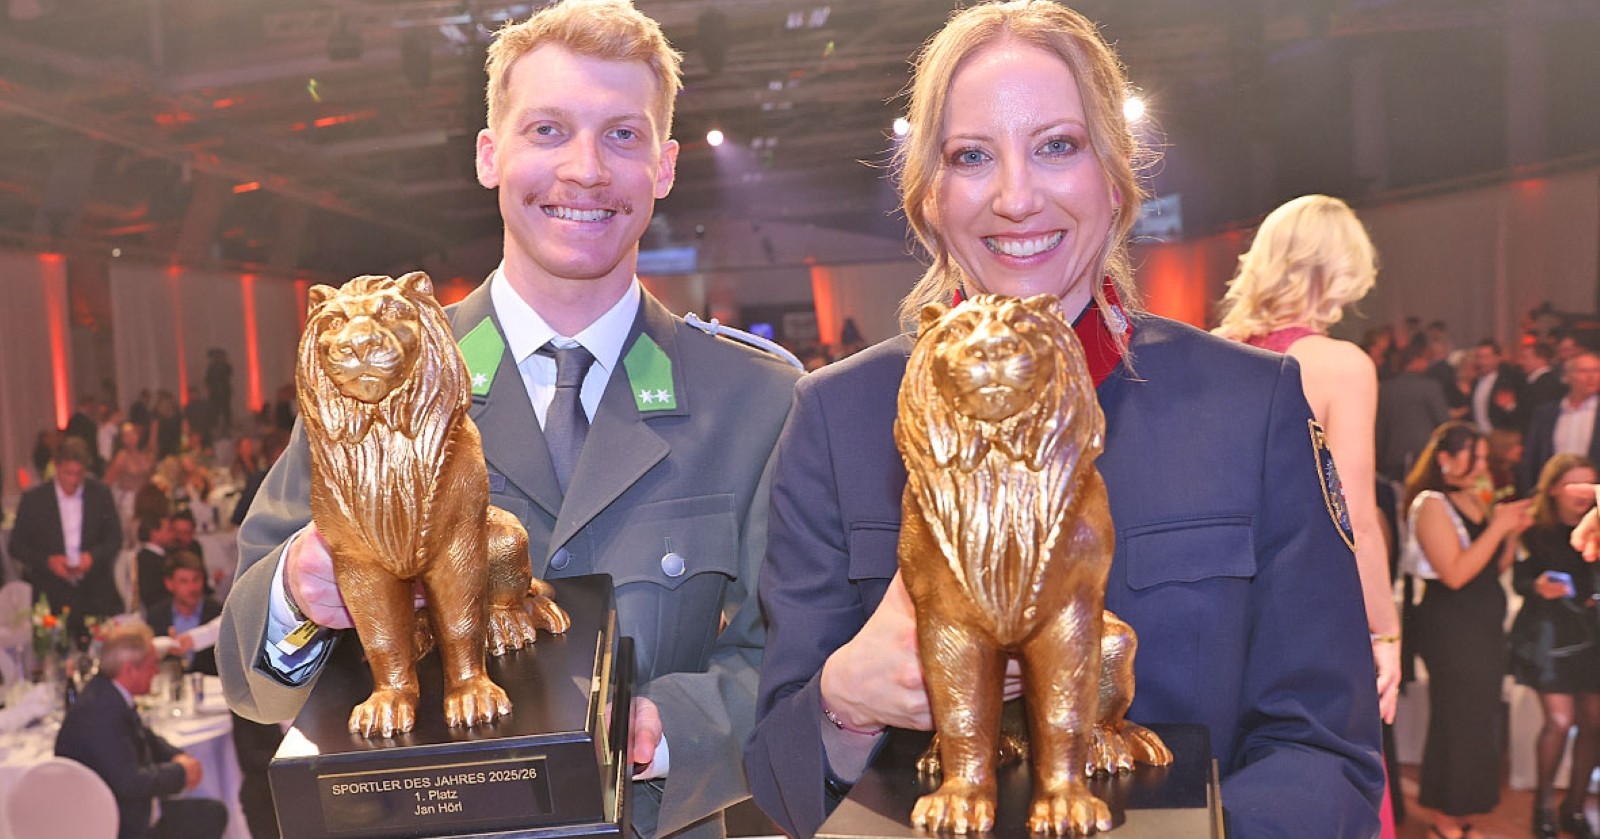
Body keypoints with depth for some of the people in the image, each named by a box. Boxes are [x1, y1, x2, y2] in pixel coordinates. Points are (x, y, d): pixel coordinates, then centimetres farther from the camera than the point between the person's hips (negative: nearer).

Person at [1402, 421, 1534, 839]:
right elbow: (1455, 573, -23)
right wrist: (1498, 527, -19)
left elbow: (1497, 567, 17)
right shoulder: (1431, 504, -14)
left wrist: (1513, 531, 1)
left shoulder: (1477, 500, 11)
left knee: (1480, 720, 12)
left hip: (1485, 625, 9)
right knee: (1458, 722, -3)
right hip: (1450, 627, -8)